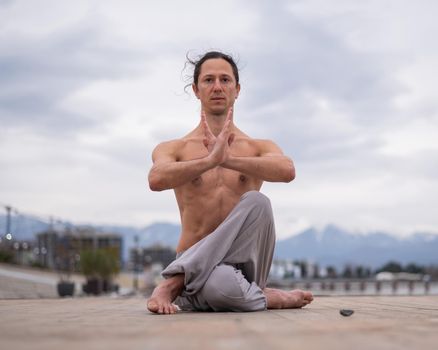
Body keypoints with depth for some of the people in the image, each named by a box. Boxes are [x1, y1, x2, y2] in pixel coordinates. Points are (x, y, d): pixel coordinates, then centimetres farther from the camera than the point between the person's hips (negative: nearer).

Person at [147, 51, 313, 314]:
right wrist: (210, 160, -32)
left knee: (256, 202, -29)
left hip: (241, 263, 4)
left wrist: (228, 159, -27)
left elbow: (287, 171, -14)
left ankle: (174, 283, -18)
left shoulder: (259, 148, 11)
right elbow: (156, 180, -18)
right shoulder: (172, 149, 8)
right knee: (221, 285, -42)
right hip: (196, 265, -3)